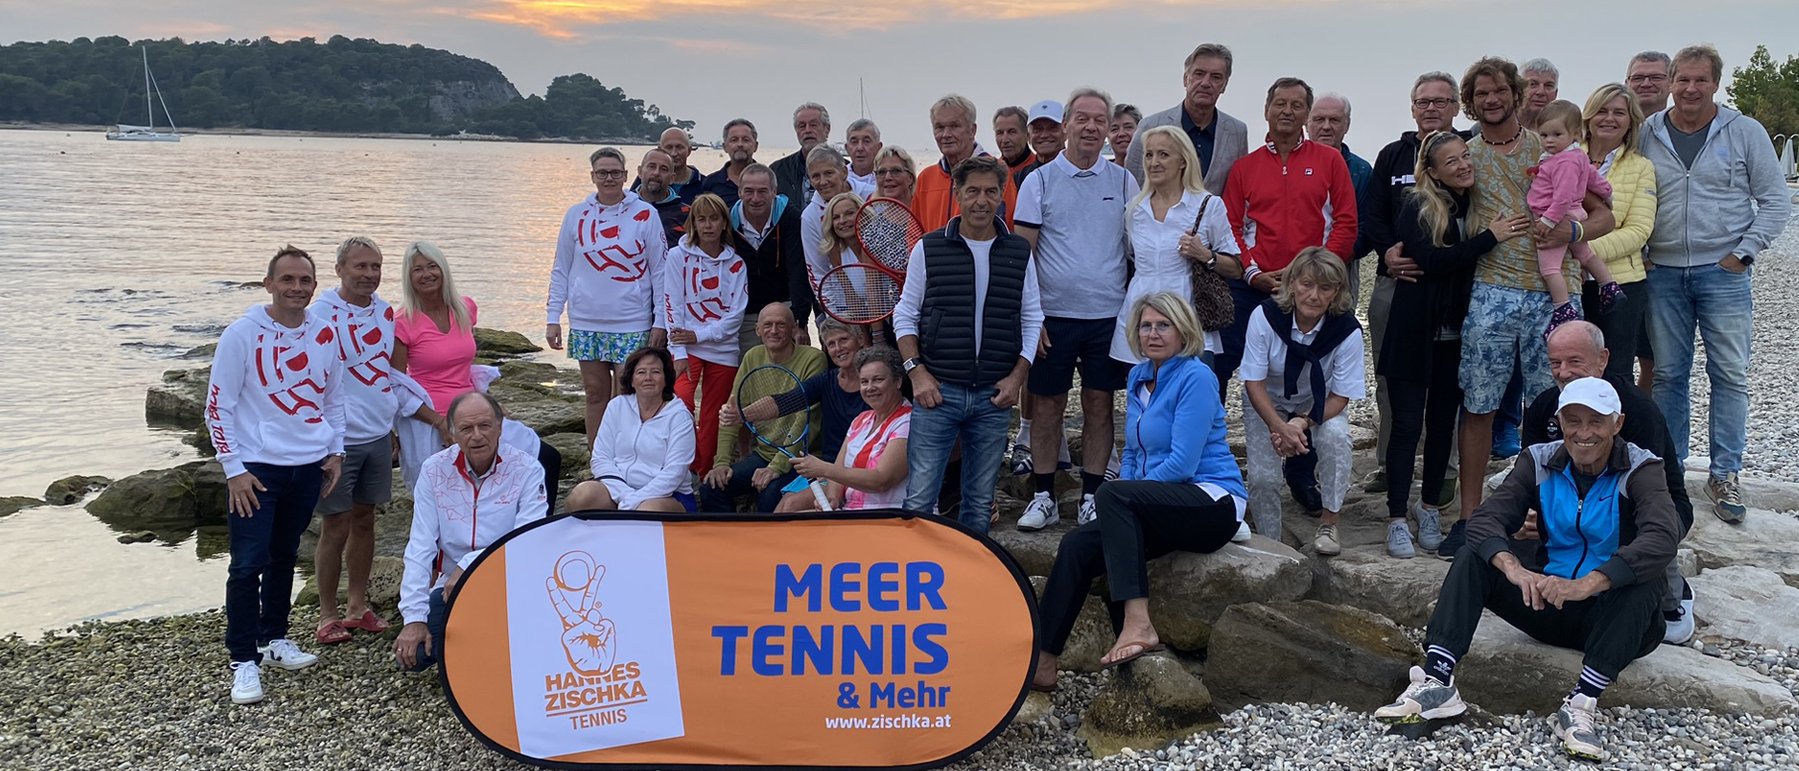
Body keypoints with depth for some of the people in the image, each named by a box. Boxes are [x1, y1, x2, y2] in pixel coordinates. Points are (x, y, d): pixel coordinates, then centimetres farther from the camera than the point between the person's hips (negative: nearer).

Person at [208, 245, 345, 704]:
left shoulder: (324, 335, 5)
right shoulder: (243, 335, -9)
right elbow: (218, 406, -7)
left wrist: (335, 451, 10)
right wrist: (234, 469, -11)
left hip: (309, 466, 5)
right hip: (257, 468, -4)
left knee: (284, 556, 15)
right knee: (248, 564, -7)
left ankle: (274, 639, 29)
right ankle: (244, 662, 1)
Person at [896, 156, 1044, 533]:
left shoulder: (1020, 252, 7)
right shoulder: (929, 248, 2)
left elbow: (1032, 320, 10)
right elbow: (905, 315, 5)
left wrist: (1017, 377, -1)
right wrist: (916, 372, -6)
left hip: (995, 395, 2)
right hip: (938, 391, -2)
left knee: (980, 503, 10)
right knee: (918, 498, -5)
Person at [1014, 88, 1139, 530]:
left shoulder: (1123, 181, 7)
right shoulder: (1040, 180, 1)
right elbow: (1022, 251, -1)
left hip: (1108, 315, 2)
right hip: (1054, 314, -1)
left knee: (1100, 405, 6)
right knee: (1047, 405, 4)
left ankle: (1092, 496, 16)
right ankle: (1044, 497, 13)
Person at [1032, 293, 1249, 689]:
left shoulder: (1196, 378, -11)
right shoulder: (1139, 377, 13)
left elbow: (1182, 464, -18)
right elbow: (1133, 453, 21)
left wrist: (1120, 498, -10)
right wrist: (1121, 504, 3)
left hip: (1213, 502, -8)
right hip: (1166, 505, 8)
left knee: (1112, 494, -31)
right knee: (1077, 545, -13)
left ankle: (1138, 624, -36)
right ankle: (1041, 662, -12)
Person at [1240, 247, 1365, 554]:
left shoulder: (1347, 330, -25)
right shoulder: (1265, 316, -26)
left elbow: (1341, 395, -17)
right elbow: (1254, 382, -20)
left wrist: (1302, 423, -32)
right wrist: (1279, 427, -33)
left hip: (1321, 404, 0)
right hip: (1267, 402, 0)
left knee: (1335, 436, -32)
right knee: (1262, 477, -17)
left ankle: (1328, 525, -14)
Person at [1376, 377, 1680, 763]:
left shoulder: (1639, 470, -12)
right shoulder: (1540, 462, -1)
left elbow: (1661, 539, -31)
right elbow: (1486, 519, -13)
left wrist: (1587, 585, -45)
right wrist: (1513, 569, -36)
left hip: (1614, 615, -3)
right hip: (1551, 604, 3)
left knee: (1644, 579, -34)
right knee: (1473, 556, -15)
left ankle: (1582, 705, -37)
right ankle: (1436, 683, -28)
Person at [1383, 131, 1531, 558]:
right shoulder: (1418, 208, -8)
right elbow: (1431, 260, -21)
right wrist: (1489, 238, -20)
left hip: (1456, 334, 4)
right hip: (1415, 334, -4)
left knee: (1443, 422, 11)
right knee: (1407, 424, -2)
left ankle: (1430, 507, 24)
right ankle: (1397, 518, 3)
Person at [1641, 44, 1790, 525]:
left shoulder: (1744, 132, 1)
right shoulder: (1647, 134, 5)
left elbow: (1776, 200, 3)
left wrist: (1744, 252, -5)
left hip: (1723, 273, -1)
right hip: (1663, 273, 2)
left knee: (1730, 375, 0)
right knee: (1668, 375, 7)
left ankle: (1724, 475, 8)